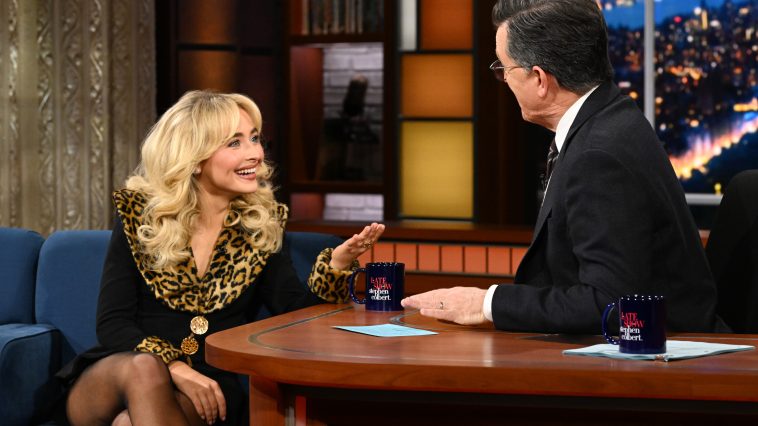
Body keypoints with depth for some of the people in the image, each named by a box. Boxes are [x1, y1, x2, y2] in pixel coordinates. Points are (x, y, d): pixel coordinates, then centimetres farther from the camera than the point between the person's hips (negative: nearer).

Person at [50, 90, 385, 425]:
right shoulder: (138, 214, -1)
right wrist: (173, 368, -23)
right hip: (110, 381, 1)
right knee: (145, 368, -36)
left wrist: (338, 263, -20)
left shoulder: (261, 224, 6)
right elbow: (112, 323, -6)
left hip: (205, 392, -1)